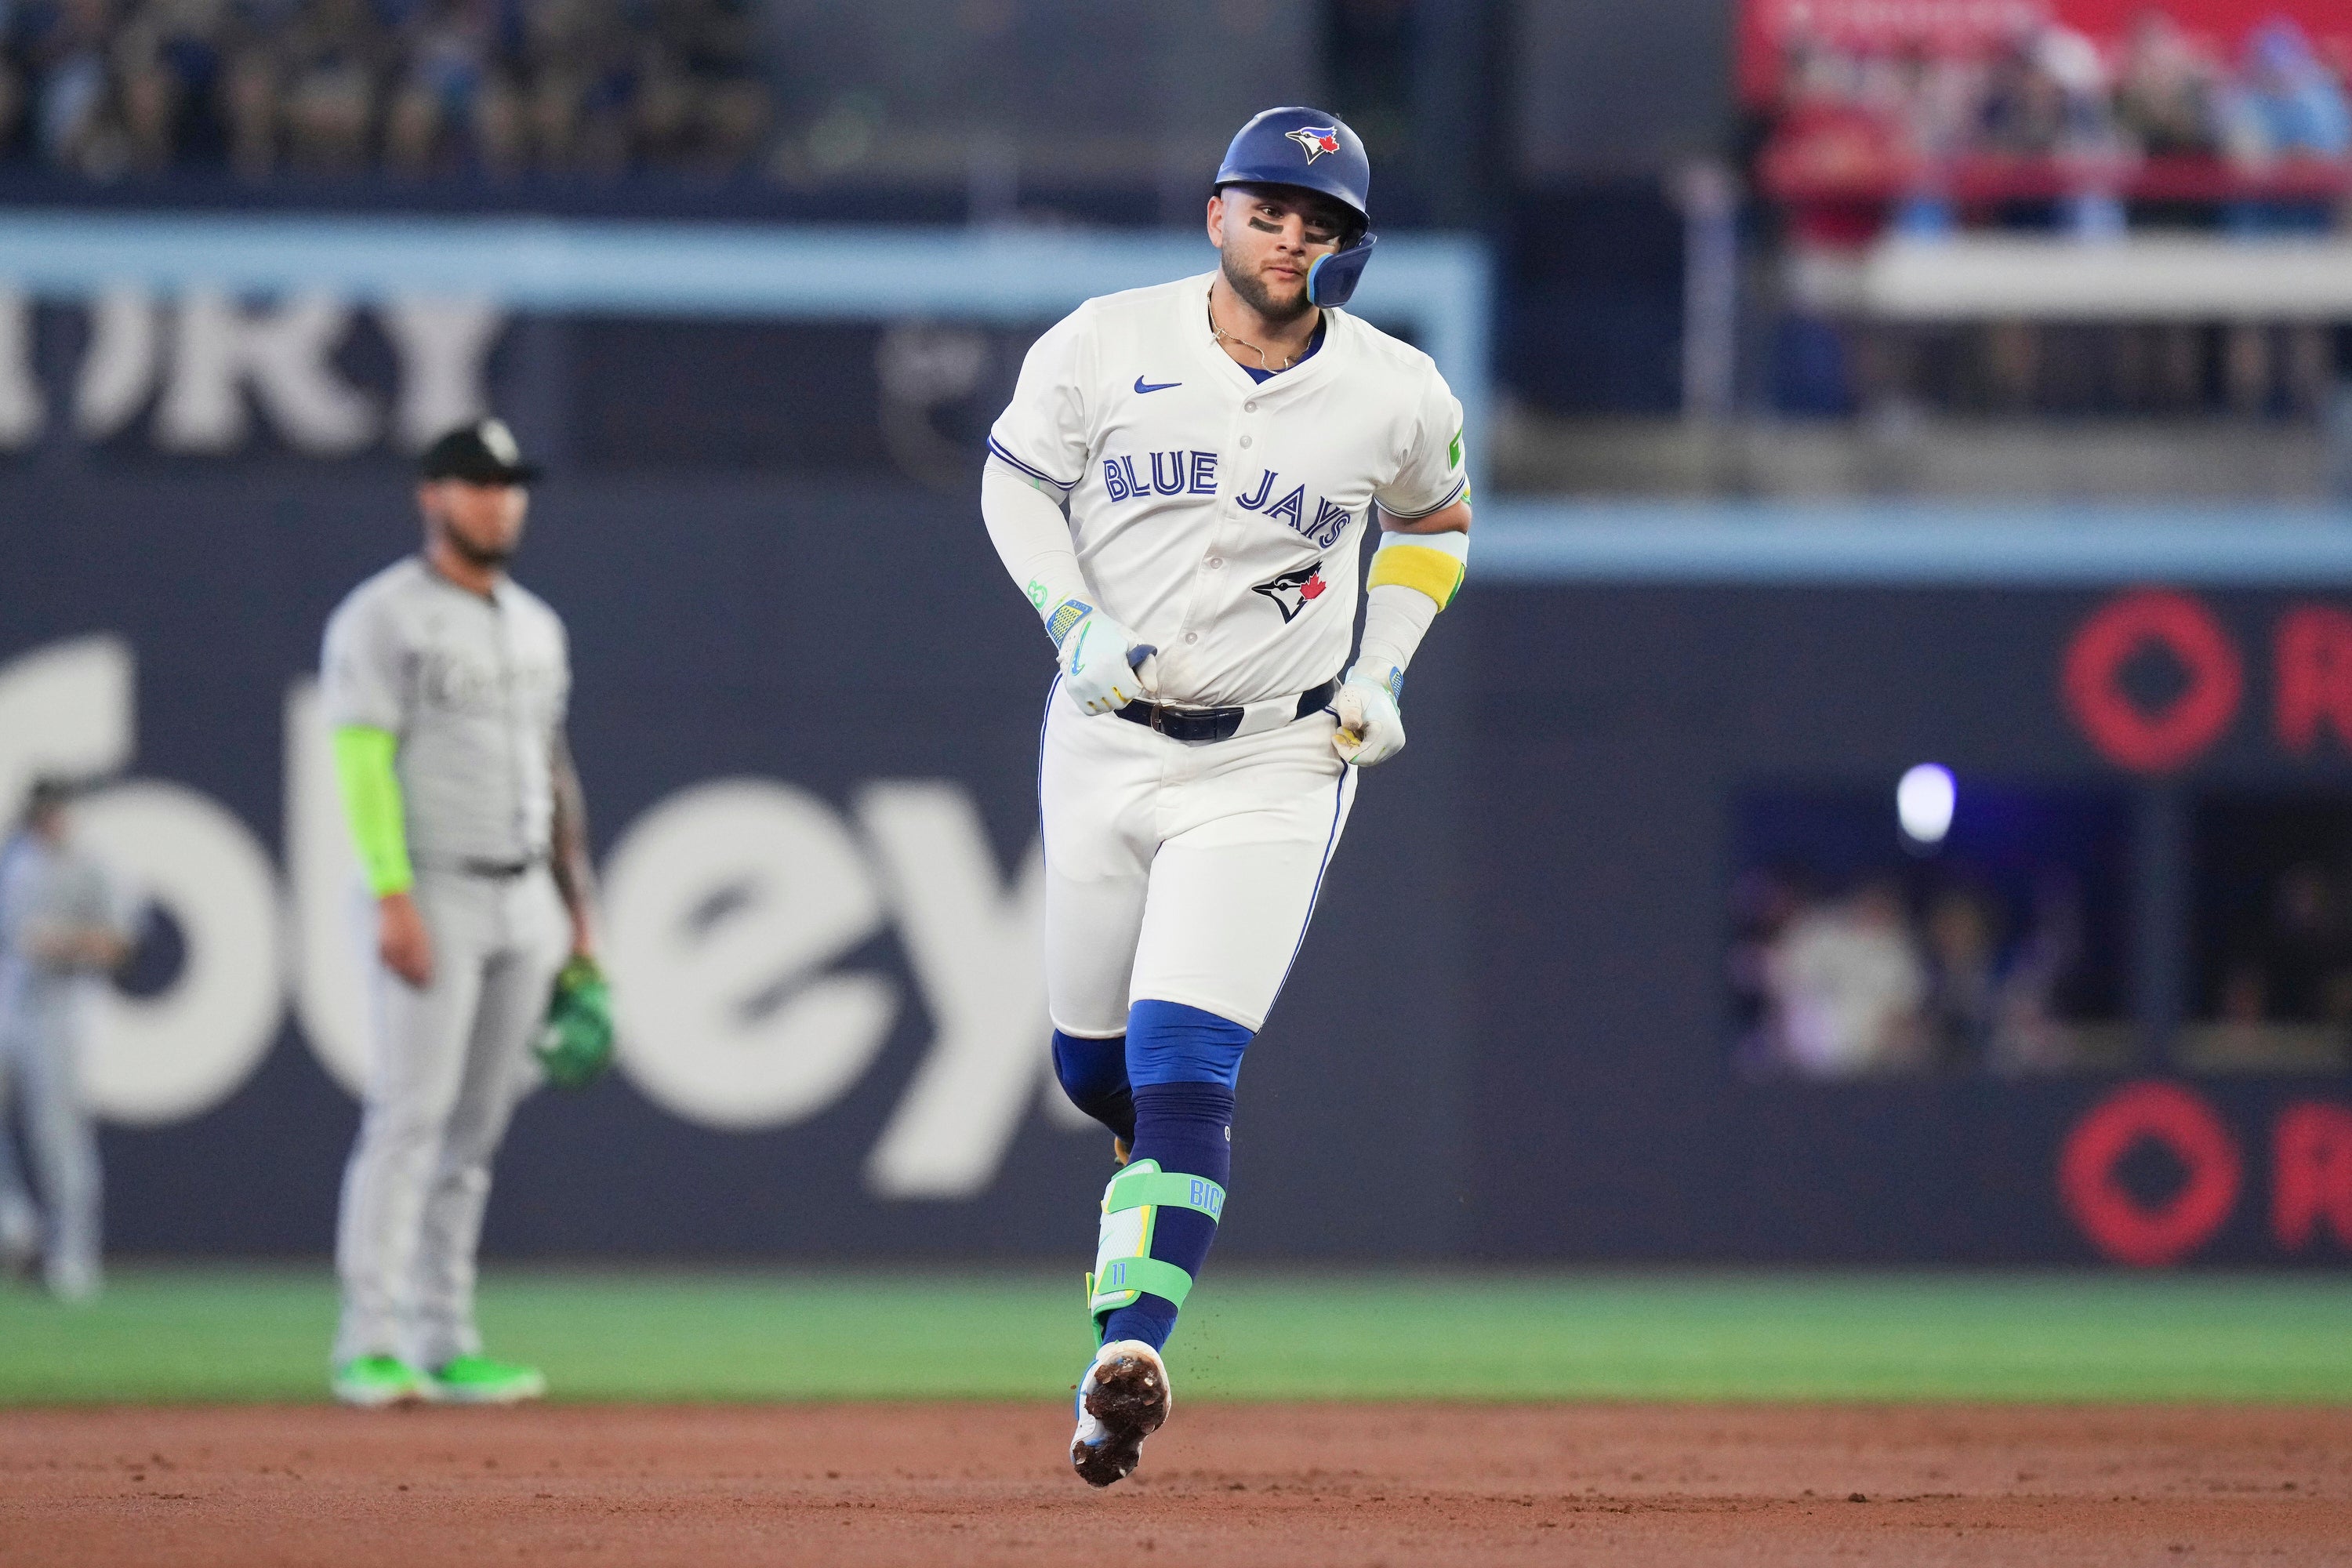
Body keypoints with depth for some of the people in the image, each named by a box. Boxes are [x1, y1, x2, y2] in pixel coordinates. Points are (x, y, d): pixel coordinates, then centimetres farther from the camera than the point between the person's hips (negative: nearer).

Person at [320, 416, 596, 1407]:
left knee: (475, 1134, 6)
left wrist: (575, 905, 16)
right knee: (409, 1118, -13)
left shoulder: (535, 626, 17)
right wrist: (393, 899, -22)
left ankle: (445, 1345, 7)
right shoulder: (381, 619, -6)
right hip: (434, 897, -7)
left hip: (524, 904, 7)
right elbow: (363, 764, -13)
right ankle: (371, 1348, -14)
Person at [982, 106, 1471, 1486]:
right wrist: (1074, 621, -8)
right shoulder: (1105, 345, -6)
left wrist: (1385, 669, 1)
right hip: (1104, 740, 3)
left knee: (1183, 1070, -18)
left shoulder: (1397, 395, -5)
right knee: (1094, 1064, 14)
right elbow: (1016, 478, 7)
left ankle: (1130, 1346, -25)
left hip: (1273, 764, -3)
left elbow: (1435, 521, 15)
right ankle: (1171, 1181, 49)